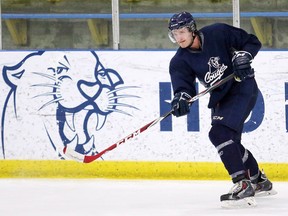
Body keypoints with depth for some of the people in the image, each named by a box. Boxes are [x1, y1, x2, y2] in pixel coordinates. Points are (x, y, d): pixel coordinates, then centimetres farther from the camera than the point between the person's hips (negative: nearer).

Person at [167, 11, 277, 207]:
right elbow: (183, 86, -20)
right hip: (220, 99, 7)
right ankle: (260, 181, 36)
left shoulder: (218, 33, -16)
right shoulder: (180, 61, -6)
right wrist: (181, 98, -42)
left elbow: (252, 42, -6)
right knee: (231, 142, 14)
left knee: (220, 133, -23)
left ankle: (243, 185, -28)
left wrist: (243, 56, -25)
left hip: (243, 87, -7)